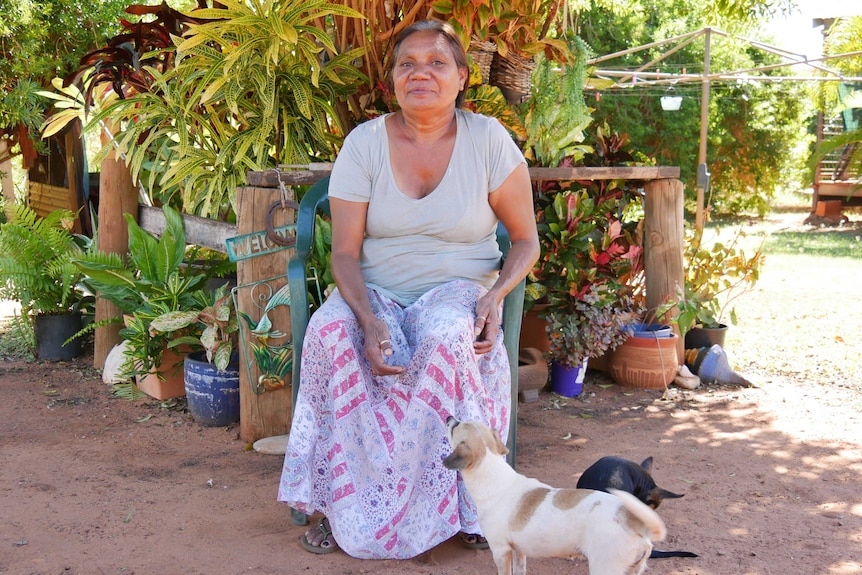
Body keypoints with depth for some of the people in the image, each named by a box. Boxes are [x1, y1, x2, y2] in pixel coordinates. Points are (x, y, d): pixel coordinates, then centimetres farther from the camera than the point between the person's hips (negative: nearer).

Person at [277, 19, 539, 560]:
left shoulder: (488, 139, -2)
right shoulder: (364, 143, -1)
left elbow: (526, 240, 4)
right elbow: (345, 252, -4)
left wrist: (495, 295, -17)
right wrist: (369, 318, -24)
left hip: (459, 291, -1)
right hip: (375, 293, 1)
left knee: (446, 335, -36)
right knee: (330, 331, -31)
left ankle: (463, 504, -23)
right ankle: (340, 503, -21)